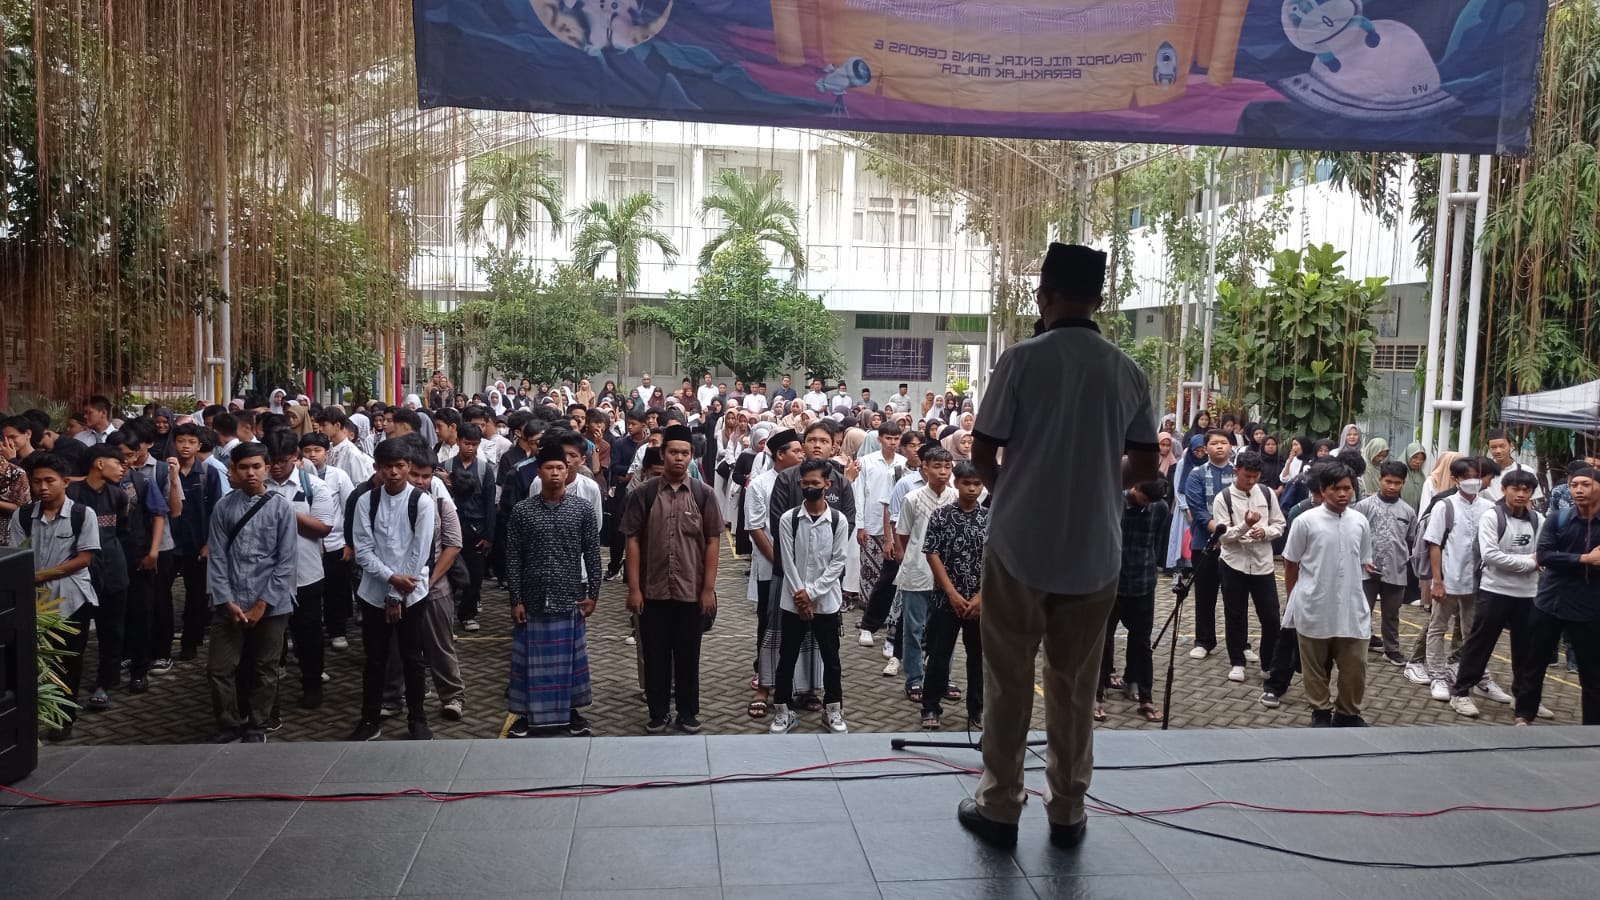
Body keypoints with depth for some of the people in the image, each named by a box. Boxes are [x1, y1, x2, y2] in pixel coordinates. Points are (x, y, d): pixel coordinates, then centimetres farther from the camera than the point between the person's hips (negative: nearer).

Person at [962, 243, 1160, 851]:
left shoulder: (1022, 359, -10)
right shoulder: (1127, 372, 1)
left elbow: (982, 452, -7)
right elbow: (1146, 466, 6)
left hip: (1019, 543, -3)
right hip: (1094, 551, 3)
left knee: (1009, 681, 8)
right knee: (1075, 685, 13)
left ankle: (1000, 808, 16)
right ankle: (1067, 812, 20)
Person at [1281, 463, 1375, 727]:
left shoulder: (1360, 522, 2)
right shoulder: (1306, 521, -9)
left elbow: (1363, 564, 14)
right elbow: (1290, 564, 0)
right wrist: (1296, 599, 7)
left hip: (1351, 608, 3)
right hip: (1314, 608, -3)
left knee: (1355, 665, 7)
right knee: (1315, 666, 9)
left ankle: (1348, 713, 25)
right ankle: (1321, 712, 24)